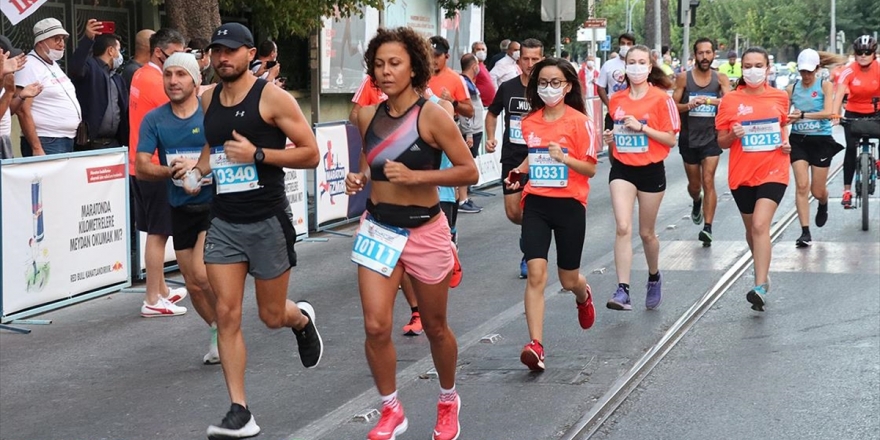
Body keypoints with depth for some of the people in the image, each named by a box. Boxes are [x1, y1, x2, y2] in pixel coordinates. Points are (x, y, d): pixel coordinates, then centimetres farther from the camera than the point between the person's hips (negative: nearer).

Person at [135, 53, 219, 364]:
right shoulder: (155, 120, 1)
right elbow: (141, 167, -3)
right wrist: (171, 170, -22)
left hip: (215, 204, -4)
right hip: (181, 209, 4)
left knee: (201, 272, -19)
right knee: (193, 284, 8)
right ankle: (217, 331, 32)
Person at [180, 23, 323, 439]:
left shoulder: (272, 97, -10)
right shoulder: (208, 99, 7)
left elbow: (310, 152, -11)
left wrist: (257, 154, -20)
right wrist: (198, 170, 5)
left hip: (267, 222, -4)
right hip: (223, 222, 4)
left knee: (271, 315, 8)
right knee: (226, 315, -4)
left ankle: (302, 319, 46)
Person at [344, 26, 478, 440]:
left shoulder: (432, 116, -14)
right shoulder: (368, 116, 1)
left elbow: (469, 171, -14)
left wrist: (415, 176, -24)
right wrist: (359, 178, -2)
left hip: (424, 231, -3)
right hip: (378, 228, 3)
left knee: (434, 327, 12)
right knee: (376, 327, -8)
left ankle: (448, 400, 38)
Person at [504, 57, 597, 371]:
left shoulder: (579, 121, -7)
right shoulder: (529, 122, 6)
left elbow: (591, 169, -7)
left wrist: (565, 158, -24)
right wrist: (517, 173, 5)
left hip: (569, 204, -2)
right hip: (536, 203, 3)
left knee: (569, 280, 12)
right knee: (536, 274, -13)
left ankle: (584, 295, 50)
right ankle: (535, 345, -16)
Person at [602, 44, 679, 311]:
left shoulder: (661, 98, -8)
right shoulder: (616, 99, 5)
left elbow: (671, 139, -9)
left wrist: (642, 128, -20)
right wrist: (611, 138, 0)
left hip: (651, 170, -2)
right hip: (622, 169, 2)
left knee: (646, 232, 11)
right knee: (623, 228, -13)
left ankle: (654, 277, 39)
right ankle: (623, 291, -16)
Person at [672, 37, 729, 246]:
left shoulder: (720, 79, -3)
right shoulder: (684, 78, -2)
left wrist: (710, 101, -33)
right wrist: (689, 105, -22)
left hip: (711, 137, -2)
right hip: (688, 137, 2)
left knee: (708, 181, -12)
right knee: (694, 185, 14)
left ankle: (707, 227, -12)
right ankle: (697, 202, 49)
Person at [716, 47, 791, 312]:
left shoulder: (779, 97, 2)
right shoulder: (730, 100, -2)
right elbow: (722, 142, 3)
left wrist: (785, 143, 2)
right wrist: (733, 135, -18)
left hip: (772, 172, -2)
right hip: (741, 174, 2)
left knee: (760, 225, -18)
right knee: (752, 228, 16)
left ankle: (760, 287, -19)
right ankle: (763, 272, 40)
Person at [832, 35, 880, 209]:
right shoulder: (849, 71, -18)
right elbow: (839, 94, -27)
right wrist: (834, 114, -43)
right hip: (853, 113, -1)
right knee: (851, 148, -15)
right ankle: (847, 190, -10)